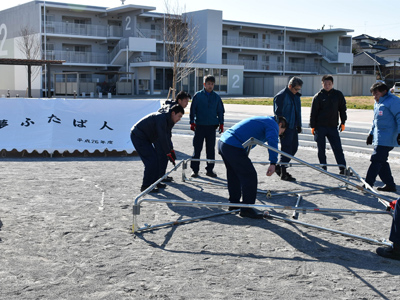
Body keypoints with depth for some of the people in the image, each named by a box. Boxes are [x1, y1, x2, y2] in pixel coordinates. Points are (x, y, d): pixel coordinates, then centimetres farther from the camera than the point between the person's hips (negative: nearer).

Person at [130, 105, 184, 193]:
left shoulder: (169, 121, 8)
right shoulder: (162, 119, -25)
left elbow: (167, 137, 15)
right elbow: (162, 138, -27)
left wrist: (171, 151, 8)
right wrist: (169, 153, -22)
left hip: (145, 138, 11)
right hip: (138, 136, -11)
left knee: (155, 158, 12)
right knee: (151, 160, -14)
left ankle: (154, 182, 20)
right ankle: (145, 186, -8)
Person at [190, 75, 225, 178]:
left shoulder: (216, 97, 7)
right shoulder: (198, 95, 0)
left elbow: (220, 111, 13)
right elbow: (192, 109, 1)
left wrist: (221, 123, 8)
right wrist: (192, 122, -4)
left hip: (212, 126, 2)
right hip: (200, 125, -2)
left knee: (211, 148, 7)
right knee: (197, 148, 1)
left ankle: (210, 169, 15)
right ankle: (194, 169, 8)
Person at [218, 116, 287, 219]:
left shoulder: (262, 120, 31)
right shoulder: (273, 124, 2)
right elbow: (272, 141, -20)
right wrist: (273, 163, -27)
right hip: (234, 148, -10)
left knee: (234, 175, 23)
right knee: (250, 176, -5)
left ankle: (234, 203, 33)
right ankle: (246, 209, -2)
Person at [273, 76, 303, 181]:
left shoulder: (296, 96, 13)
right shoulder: (281, 96, -13)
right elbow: (278, 113, -15)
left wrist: (299, 125, 19)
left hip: (293, 127, 8)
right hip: (285, 128, -8)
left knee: (294, 147, 10)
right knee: (286, 149, -6)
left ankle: (279, 167, 24)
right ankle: (283, 173, 3)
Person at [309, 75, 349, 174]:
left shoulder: (338, 95, 5)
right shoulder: (318, 96, 0)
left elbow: (342, 109, 13)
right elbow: (313, 112, 1)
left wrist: (343, 122, 9)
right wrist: (313, 126, -1)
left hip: (333, 126, 1)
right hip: (320, 126, -1)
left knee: (337, 148, -4)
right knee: (321, 149, 4)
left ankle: (343, 168, -2)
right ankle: (323, 168, 14)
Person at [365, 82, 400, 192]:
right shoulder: (377, 103, 18)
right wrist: (371, 133, 28)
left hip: (387, 138, -9)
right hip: (379, 138, 9)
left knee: (376, 160, -11)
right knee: (381, 162, 10)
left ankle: (367, 184, -10)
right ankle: (390, 185, 19)